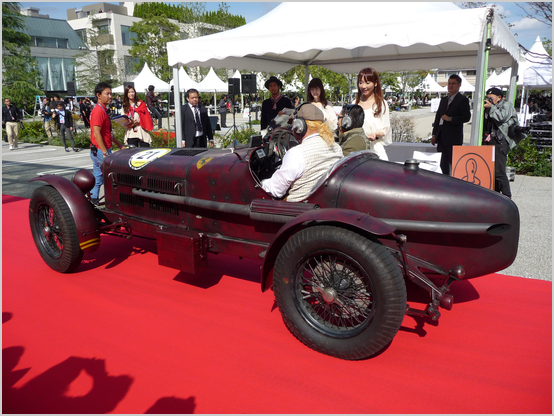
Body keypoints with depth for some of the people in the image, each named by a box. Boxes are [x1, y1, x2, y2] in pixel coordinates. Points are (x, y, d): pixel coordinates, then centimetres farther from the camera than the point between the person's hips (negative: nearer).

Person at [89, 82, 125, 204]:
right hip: (101, 151, -10)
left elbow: (108, 133, 24)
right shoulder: (99, 110, -15)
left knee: (97, 179, 13)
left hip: (97, 151, 10)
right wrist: (105, 153, -25)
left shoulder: (104, 110, 17)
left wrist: (119, 145, 24)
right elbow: (96, 133, -22)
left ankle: (93, 201, 20)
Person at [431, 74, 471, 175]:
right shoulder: (444, 99, 19)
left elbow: (466, 117, -11)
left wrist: (450, 119, -16)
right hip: (442, 138, 7)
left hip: (454, 139, -7)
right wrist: (434, 134, 14)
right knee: (443, 165, 11)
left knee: (454, 165, -7)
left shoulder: (462, 100, -3)